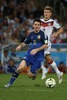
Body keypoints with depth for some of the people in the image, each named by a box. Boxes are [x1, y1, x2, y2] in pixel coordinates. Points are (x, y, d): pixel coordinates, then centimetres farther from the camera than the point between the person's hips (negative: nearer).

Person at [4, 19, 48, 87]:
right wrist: (20, 46, -4)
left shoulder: (42, 34, -8)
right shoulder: (31, 34, 8)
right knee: (21, 67, -21)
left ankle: (34, 73, 36)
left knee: (30, 75, -1)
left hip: (38, 57, -3)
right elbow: (25, 43, 18)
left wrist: (37, 50, -21)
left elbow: (46, 45, -13)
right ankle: (10, 82, -12)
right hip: (29, 55, 3)